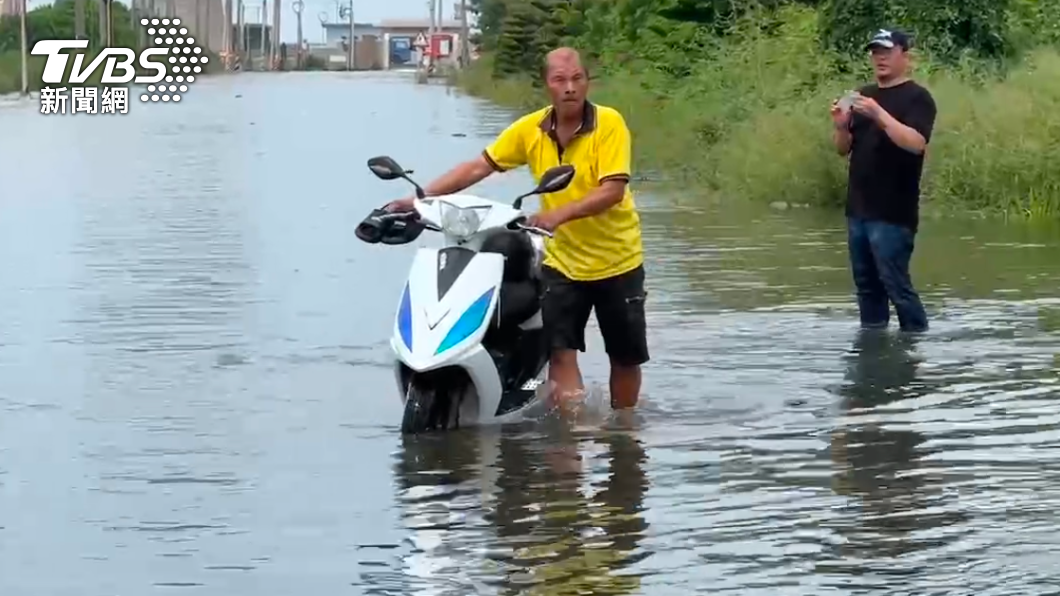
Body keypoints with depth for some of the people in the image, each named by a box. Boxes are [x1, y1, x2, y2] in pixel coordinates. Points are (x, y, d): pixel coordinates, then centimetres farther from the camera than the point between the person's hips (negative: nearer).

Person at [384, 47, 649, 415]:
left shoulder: (609, 124, -16)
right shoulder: (531, 129, -4)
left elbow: (613, 190, -25)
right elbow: (480, 166, -2)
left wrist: (558, 214, -38)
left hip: (617, 261, -2)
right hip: (562, 261, 3)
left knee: (625, 356, 9)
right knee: (561, 352, -11)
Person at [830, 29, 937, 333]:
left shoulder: (917, 98, -6)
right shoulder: (864, 95, 16)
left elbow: (916, 143, -22)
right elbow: (844, 149, 16)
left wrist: (879, 115, -29)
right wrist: (842, 126, -5)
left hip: (893, 213, -7)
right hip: (858, 208, 7)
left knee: (896, 284, -9)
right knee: (866, 283, 11)